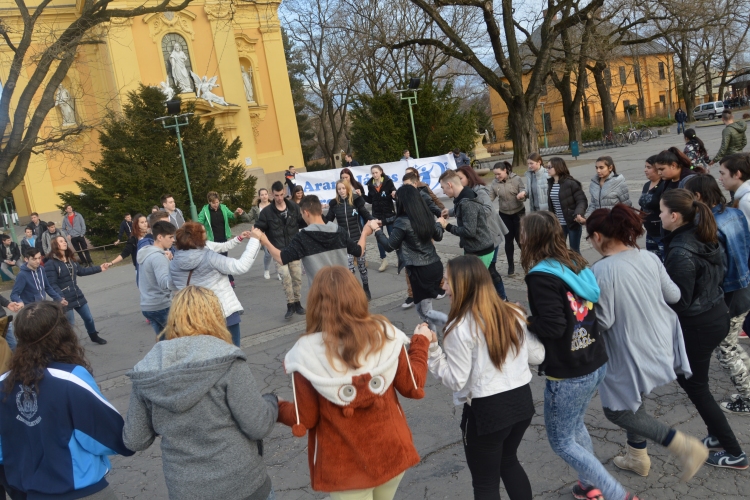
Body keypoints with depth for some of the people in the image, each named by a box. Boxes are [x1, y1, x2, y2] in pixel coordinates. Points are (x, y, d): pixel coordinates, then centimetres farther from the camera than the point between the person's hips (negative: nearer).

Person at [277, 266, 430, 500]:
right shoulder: (385, 334, -13)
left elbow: (305, 420, -12)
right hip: (391, 452, 3)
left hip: (344, 465, -3)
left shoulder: (307, 353, -19)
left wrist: (277, 408, 8)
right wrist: (421, 342, 13)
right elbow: (412, 388, -1)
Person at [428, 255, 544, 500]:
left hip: (486, 410, -6)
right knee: (508, 462, 30)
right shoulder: (514, 314, -1)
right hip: (522, 400, 7)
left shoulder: (460, 328, -19)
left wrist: (431, 350, -13)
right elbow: (537, 356, 7)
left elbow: (456, 381, -15)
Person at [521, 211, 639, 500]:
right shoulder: (577, 264, 4)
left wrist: (524, 319, -8)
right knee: (574, 426, 27)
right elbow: (594, 308, 10)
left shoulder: (540, 276, -20)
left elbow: (552, 327, -24)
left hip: (568, 374, -8)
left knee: (561, 441, 9)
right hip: (597, 364, 8)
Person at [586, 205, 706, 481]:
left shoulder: (600, 271, -24)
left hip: (631, 353, -8)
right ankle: (637, 457, 40)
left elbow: (603, 321, -20)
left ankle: (683, 446, 2)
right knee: (631, 399, 26)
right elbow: (674, 295, 8)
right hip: (662, 344, 8)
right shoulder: (649, 258, -4)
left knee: (616, 409, 11)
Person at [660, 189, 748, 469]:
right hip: (716, 315, 9)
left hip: (698, 325, -9)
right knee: (686, 376, 23)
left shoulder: (680, 252, -26)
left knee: (696, 386, 8)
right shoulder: (704, 238, 1)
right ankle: (717, 435, 34)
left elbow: (678, 300, -22)